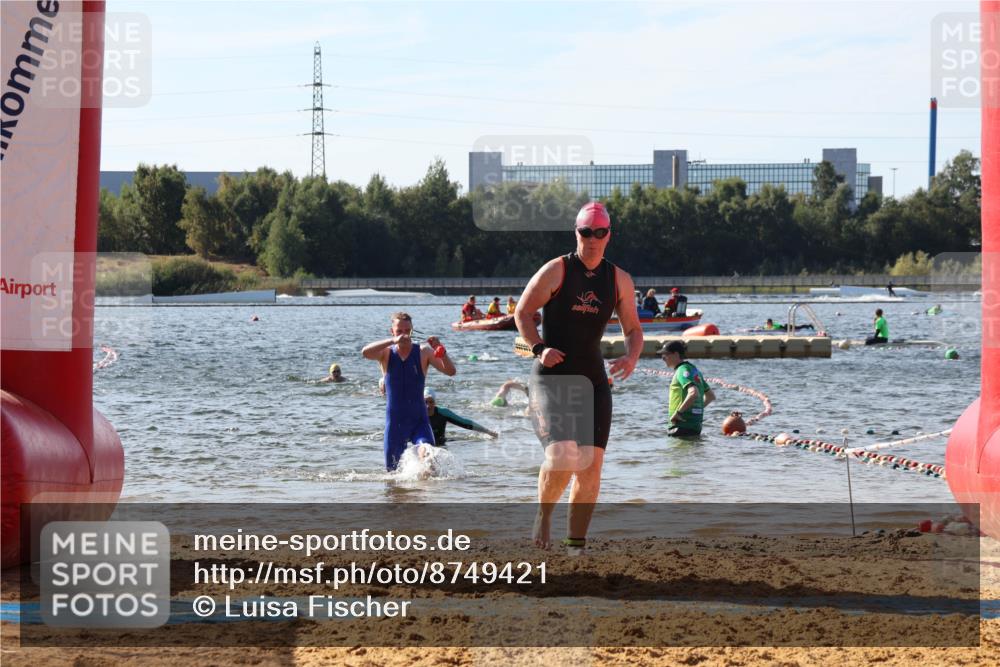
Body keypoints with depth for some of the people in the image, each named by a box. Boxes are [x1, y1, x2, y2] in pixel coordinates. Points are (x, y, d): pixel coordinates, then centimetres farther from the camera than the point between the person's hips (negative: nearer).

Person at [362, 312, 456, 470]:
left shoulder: (423, 352, -1)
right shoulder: (386, 353, 0)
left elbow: (450, 371, -10)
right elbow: (365, 352, -21)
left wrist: (441, 351, -29)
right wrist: (393, 341, -32)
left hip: (419, 420, -1)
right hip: (395, 420, 1)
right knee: (393, 469, 8)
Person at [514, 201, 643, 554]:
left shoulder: (619, 280, 8)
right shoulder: (556, 270, -4)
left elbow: (633, 329, 15)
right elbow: (522, 312, 0)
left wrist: (631, 357, -7)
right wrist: (539, 348, -16)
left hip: (593, 378, 4)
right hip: (551, 377, -4)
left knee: (591, 464, -1)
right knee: (562, 455, -22)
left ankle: (577, 543, 11)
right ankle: (544, 515, 7)